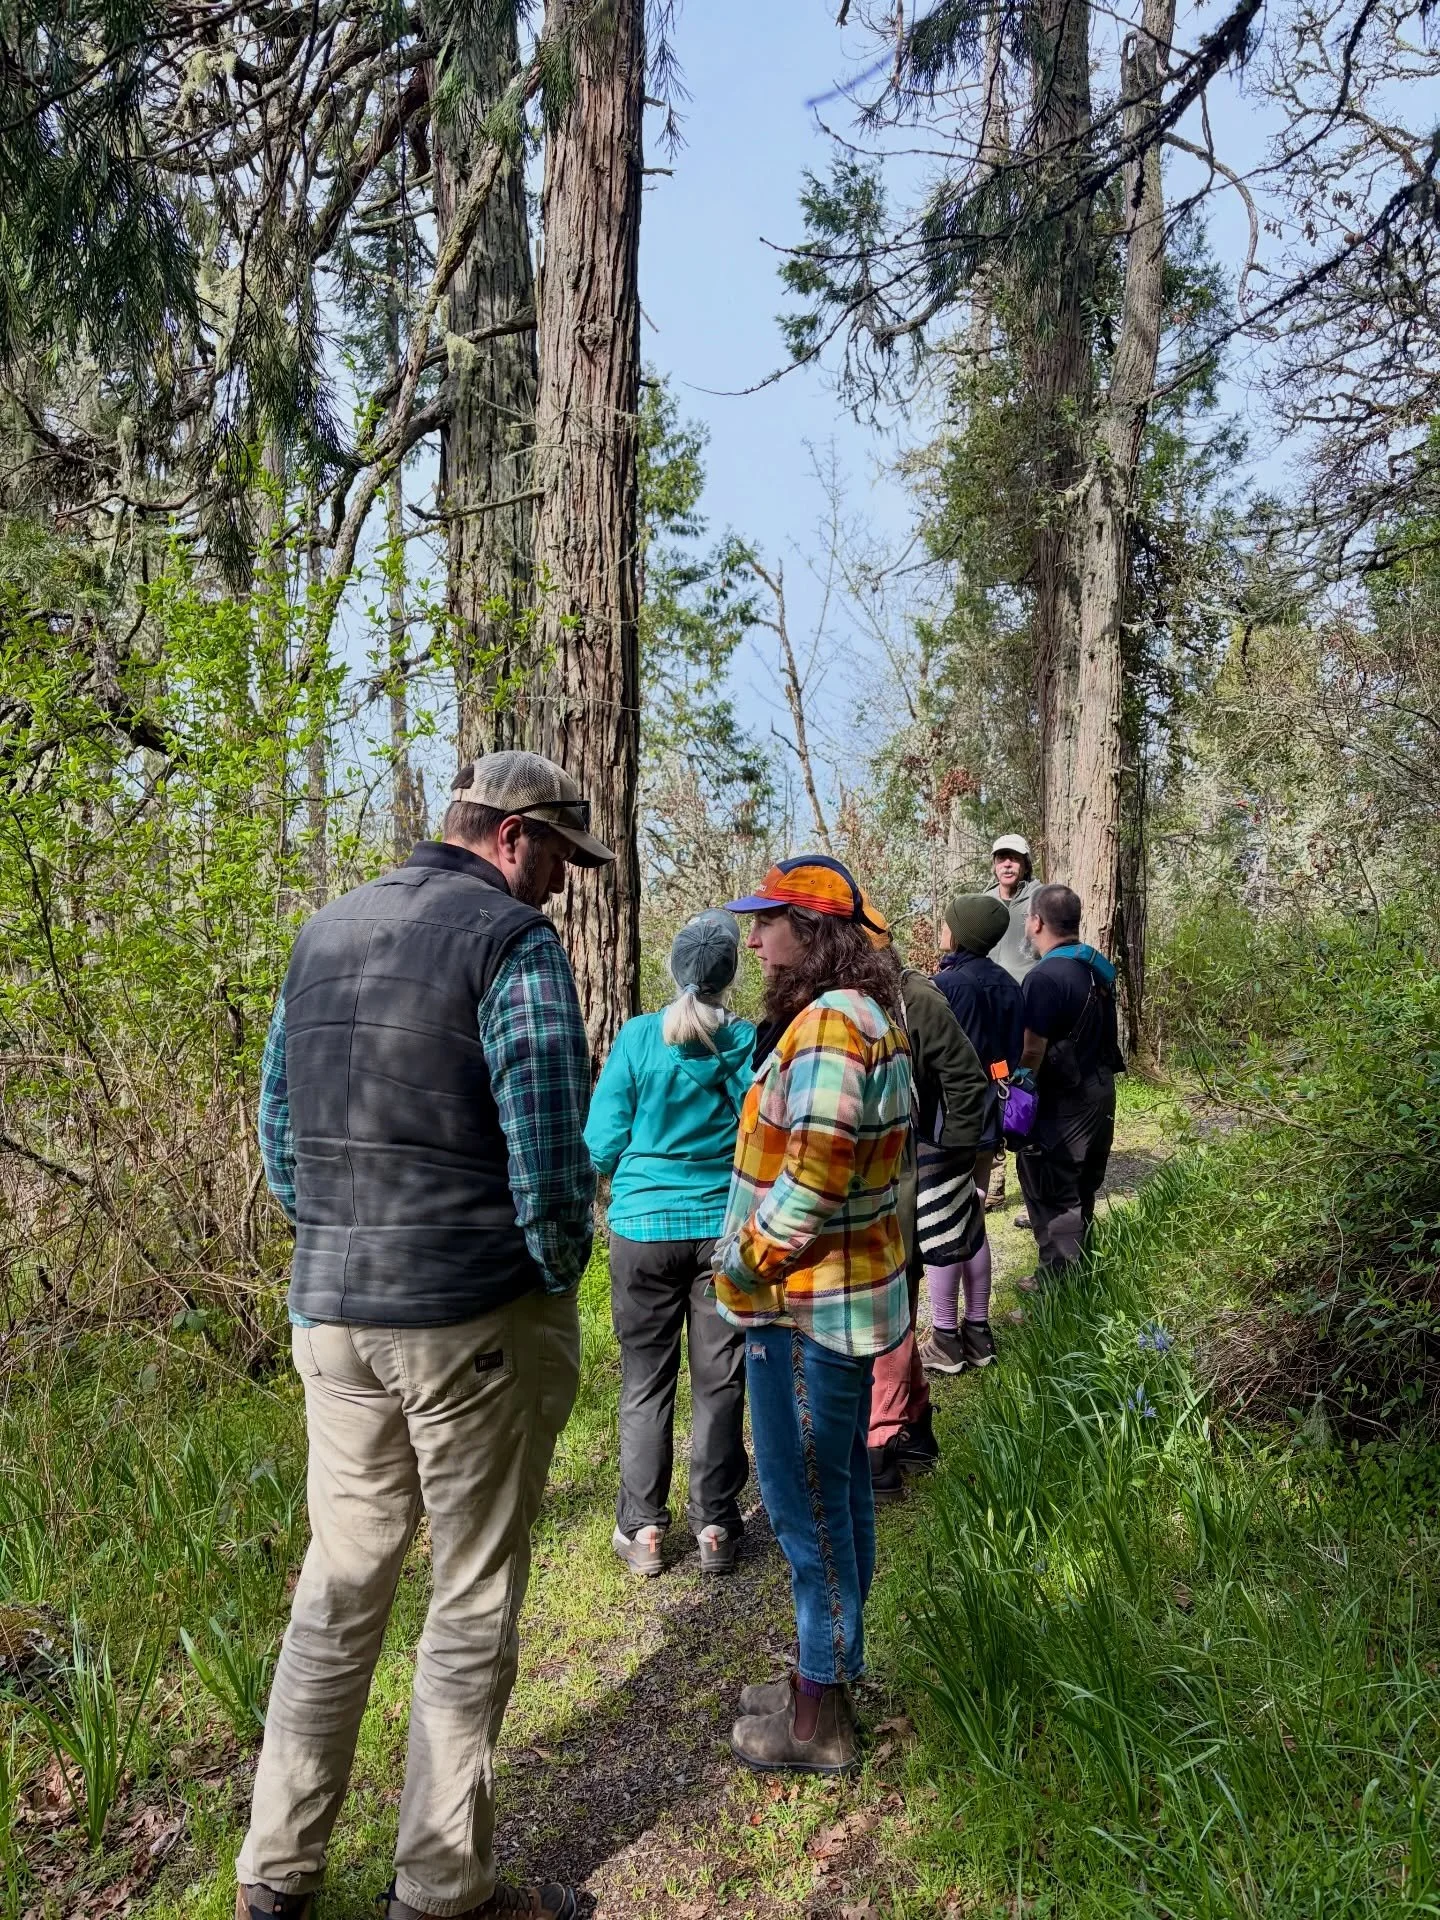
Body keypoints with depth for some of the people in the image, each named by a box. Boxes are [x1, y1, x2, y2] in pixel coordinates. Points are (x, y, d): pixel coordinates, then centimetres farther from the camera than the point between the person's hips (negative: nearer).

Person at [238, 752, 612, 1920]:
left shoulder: (324, 934, 11)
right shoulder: (514, 941, -12)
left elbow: (278, 1134, 14)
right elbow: (549, 1155, -18)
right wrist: (560, 1274, -1)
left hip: (330, 1312, 7)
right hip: (479, 1320, -7)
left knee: (341, 1582, 19)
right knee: (472, 1604, 9)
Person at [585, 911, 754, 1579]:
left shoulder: (638, 1036, -8)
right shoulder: (750, 1041, -7)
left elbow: (603, 1145, -5)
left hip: (645, 1227, 0)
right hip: (727, 1228, 1)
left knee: (645, 1380, 11)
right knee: (719, 1382, 11)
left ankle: (642, 1528, 18)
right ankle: (715, 1527, 18)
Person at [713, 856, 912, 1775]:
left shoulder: (826, 1024, -22)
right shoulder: (871, 1016, 11)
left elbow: (814, 1177, -27)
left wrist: (746, 1260, -13)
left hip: (805, 1303, -11)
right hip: (851, 1293, 11)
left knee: (807, 1501, 4)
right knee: (839, 1488, 21)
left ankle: (820, 1716, 21)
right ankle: (829, 1674, 39)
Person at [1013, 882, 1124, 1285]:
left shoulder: (1045, 977, -23)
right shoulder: (1098, 968, 5)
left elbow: (1032, 1052, -24)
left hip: (1061, 1102, -9)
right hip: (1100, 1091, 9)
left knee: (1053, 1195, 4)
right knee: (1081, 1189, 21)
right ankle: (1080, 1267, 35)